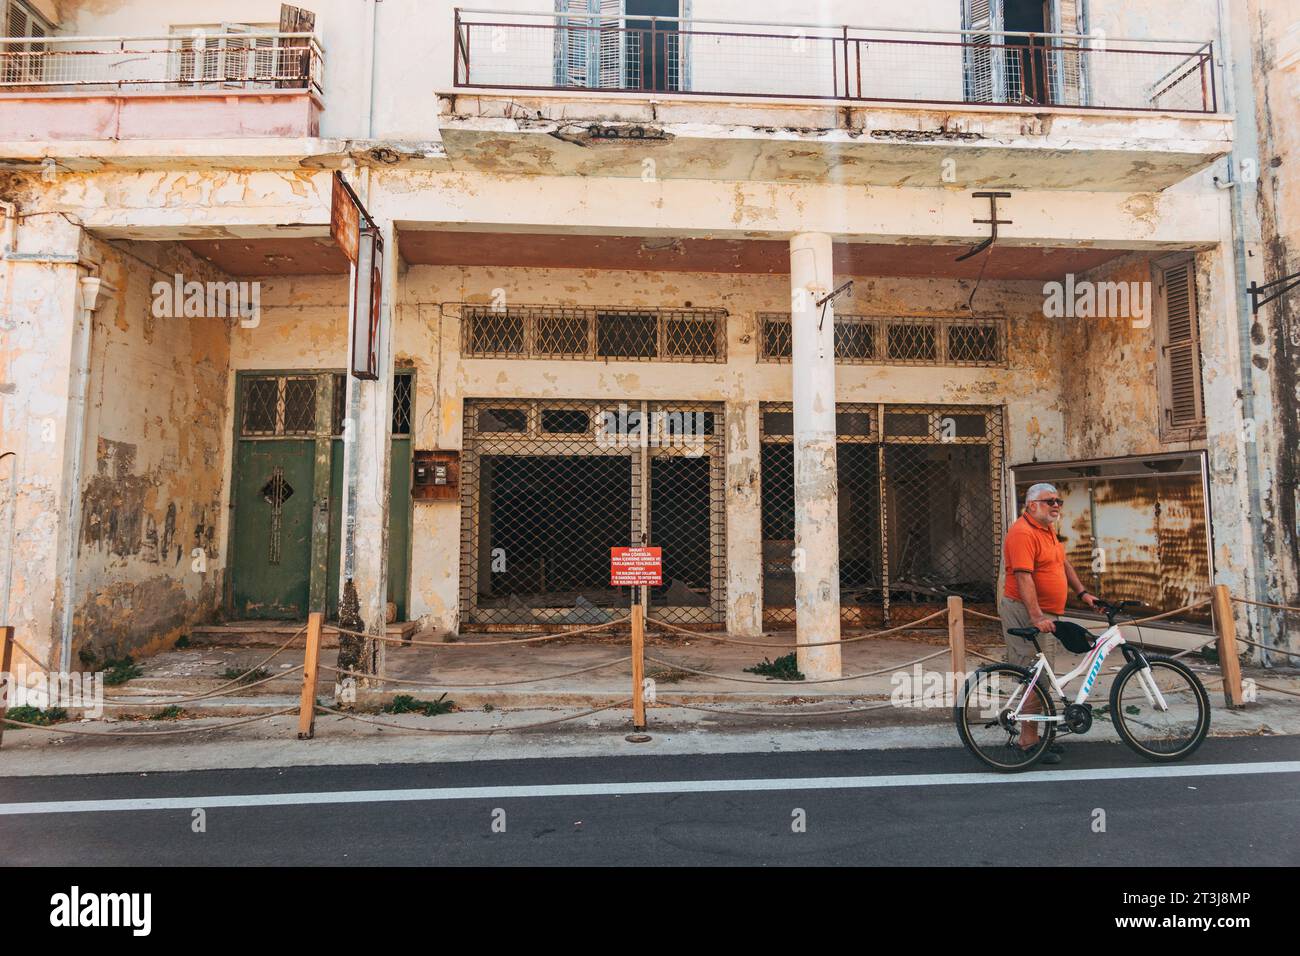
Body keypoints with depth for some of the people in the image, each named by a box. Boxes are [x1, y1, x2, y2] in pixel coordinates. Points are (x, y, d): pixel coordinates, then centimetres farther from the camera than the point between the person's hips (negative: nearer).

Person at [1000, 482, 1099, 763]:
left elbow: (1064, 564, 26)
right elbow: (1023, 578, -25)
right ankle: (1029, 739, 0)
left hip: (1046, 614, 10)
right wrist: (1036, 617, -30)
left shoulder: (1048, 530, 15)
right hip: (1027, 614, -10)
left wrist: (1082, 593, 18)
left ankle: (1032, 735, 24)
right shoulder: (1023, 533, -17)